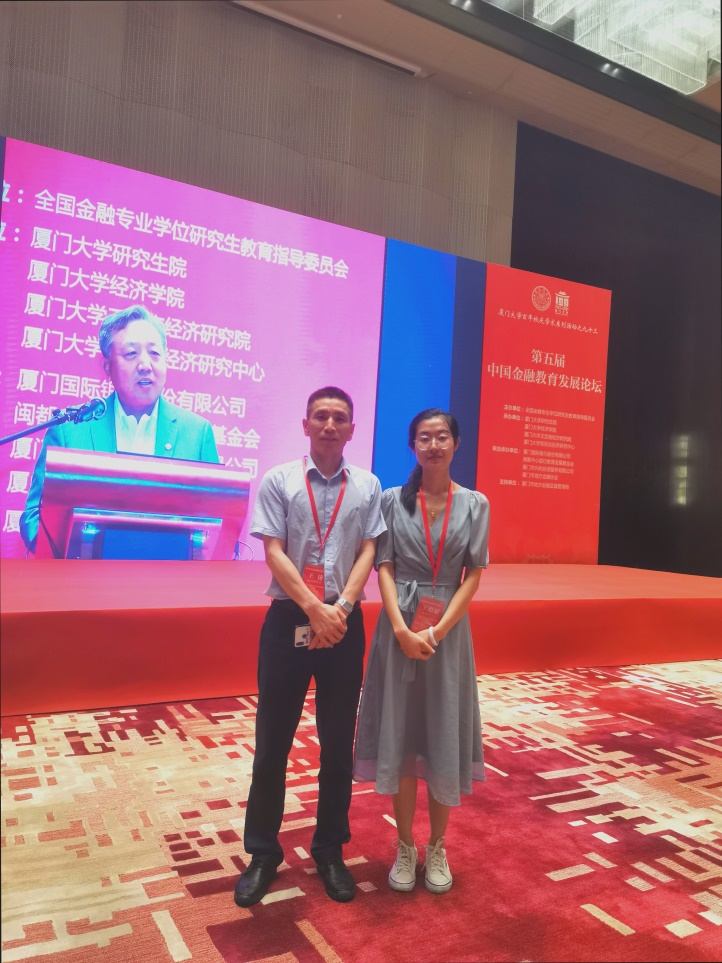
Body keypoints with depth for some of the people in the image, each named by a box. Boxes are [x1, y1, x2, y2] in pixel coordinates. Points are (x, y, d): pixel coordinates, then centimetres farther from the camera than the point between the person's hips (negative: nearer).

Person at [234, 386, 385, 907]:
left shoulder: (367, 485, 5)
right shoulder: (278, 480, -1)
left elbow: (367, 552, 0)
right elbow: (274, 553, -8)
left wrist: (341, 608, -14)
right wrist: (315, 609, -17)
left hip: (345, 623, 2)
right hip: (289, 620, -1)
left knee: (338, 744, 13)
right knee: (272, 742, 8)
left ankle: (330, 851, 32)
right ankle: (263, 854, 27)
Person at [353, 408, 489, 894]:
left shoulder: (475, 504, 2)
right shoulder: (393, 500, 1)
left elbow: (474, 576, -2)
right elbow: (385, 567, -3)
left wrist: (438, 631, -12)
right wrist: (401, 628, -15)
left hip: (450, 629, 0)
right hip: (400, 626, 0)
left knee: (445, 737, 7)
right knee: (400, 734, 6)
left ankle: (438, 848, 27)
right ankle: (405, 847, 24)